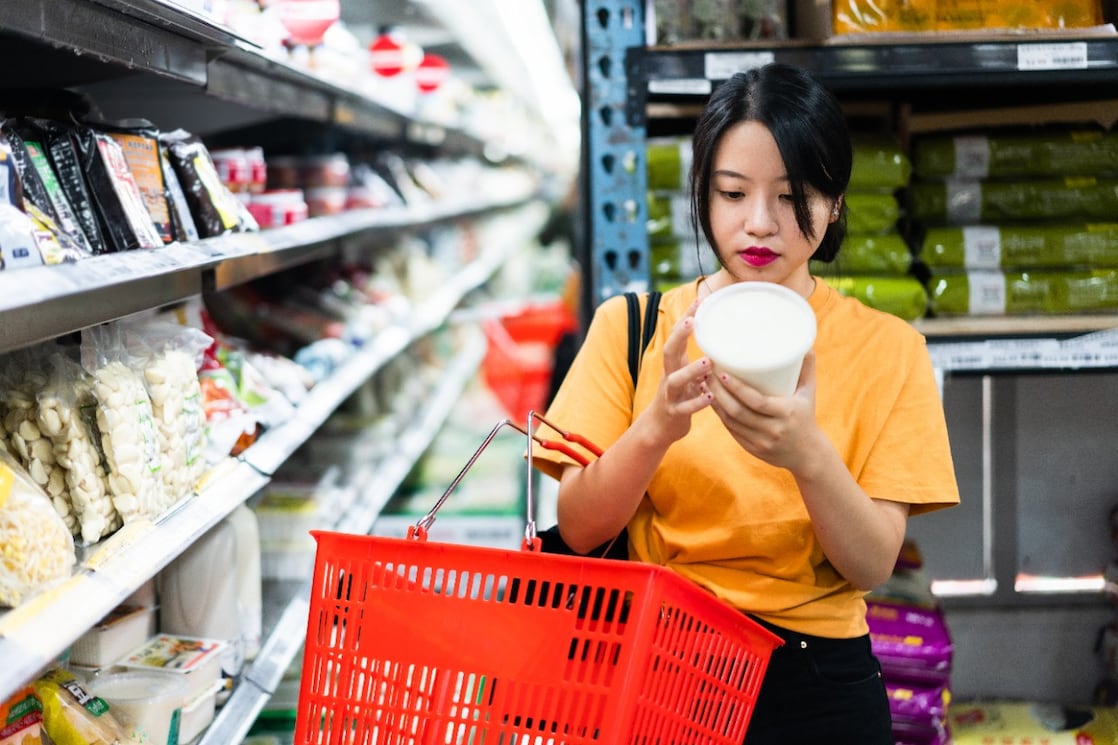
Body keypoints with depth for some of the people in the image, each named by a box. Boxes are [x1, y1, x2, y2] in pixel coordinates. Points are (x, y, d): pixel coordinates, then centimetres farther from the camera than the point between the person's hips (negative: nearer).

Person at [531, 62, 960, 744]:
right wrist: (657, 428, -24)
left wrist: (807, 453, -27)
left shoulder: (887, 349, 0)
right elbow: (578, 529, -6)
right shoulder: (631, 327, 1)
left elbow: (873, 567, -8)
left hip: (817, 686, 0)